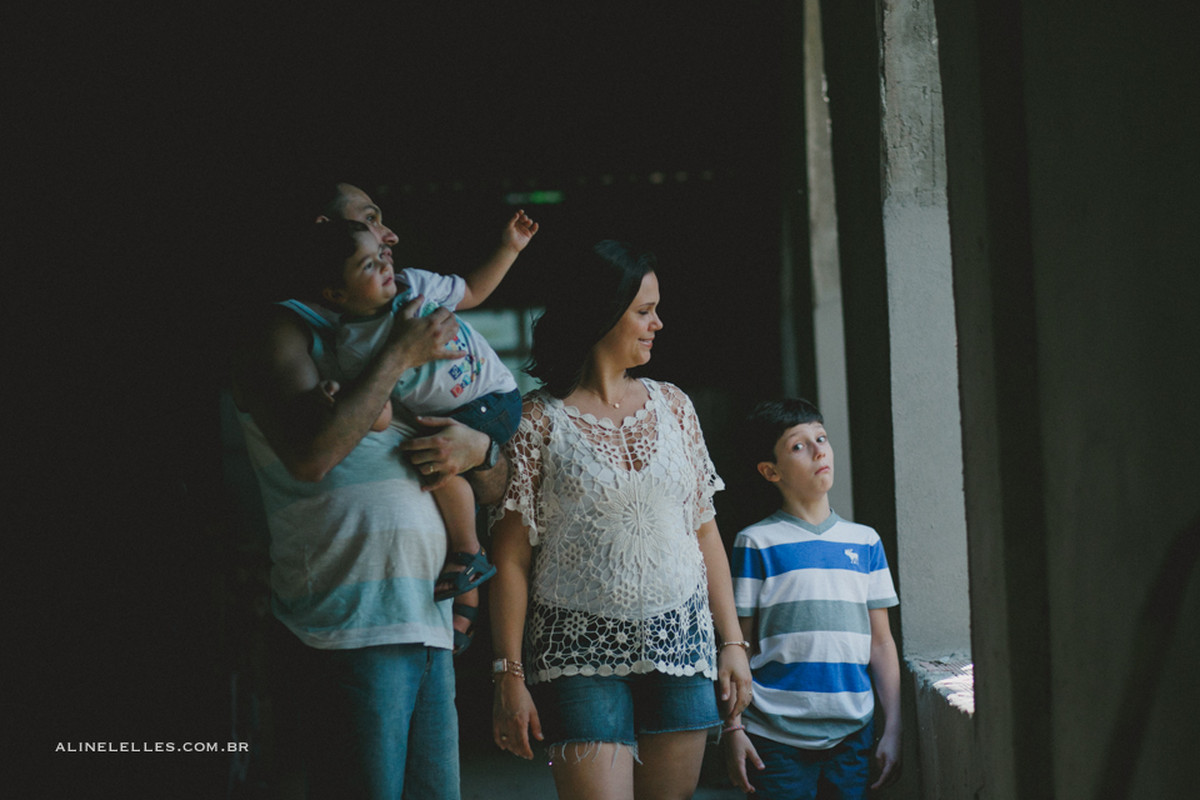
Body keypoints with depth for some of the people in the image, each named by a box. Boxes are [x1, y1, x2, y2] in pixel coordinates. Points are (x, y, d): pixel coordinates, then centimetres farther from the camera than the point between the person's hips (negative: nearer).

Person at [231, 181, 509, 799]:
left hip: (428, 631, 7)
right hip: (349, 628, -7)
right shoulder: (284, 334, 2)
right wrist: (399, 355, -9)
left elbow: (493, 489, 27)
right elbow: (311, 453, -19)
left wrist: (478, 449, 2)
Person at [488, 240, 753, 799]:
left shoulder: (671, 406, 10)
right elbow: (511, 558, -4)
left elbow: (704, 531, 12)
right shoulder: (539, 420, -3)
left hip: (681, 648, 4)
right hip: (583, 654, -4)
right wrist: (509, 675, -9)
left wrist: (733, 642, 7)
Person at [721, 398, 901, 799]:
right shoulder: (757, 543, 0)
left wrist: (893, 730, 6)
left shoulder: (865, 542, 9)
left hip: (851, 734, 3)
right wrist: (733, 728, -4)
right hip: (777, 735, -3)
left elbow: (881, 643, 11)